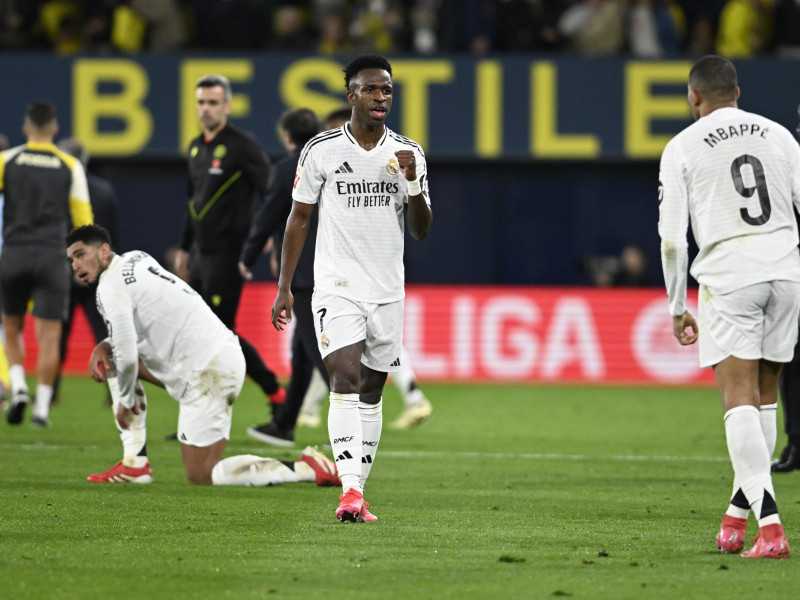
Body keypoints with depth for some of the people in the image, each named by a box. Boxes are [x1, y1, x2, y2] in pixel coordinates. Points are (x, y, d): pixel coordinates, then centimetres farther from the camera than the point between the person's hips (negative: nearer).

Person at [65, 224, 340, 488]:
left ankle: (307, 469, -10)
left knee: (201, 476, -1)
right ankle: (135, 464, 15)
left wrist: (126, 400, 2)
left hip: (207, 373, -10)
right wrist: (104, 346, 8)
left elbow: (127, 356, -17)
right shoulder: (136, 259, 16)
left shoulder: (111, 286, -12)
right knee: (109, 359, 18)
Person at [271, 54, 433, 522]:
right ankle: (350, 491, -26)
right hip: (337, 287, -3)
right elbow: (299, 219, 5)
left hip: (388, 291, 3)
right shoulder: (322, 150, -2)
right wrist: (284, 287, 2)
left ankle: (357, 498, 14)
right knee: (346, 380, -18)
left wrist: (413, 183, -14)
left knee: (371, 392, 7)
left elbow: (421, 230, 4)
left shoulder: (409, 154, 5)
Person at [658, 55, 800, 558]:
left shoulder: (682, 148, 3)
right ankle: (737, 515, 23)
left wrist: (677, 308, 7)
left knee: (740, 398, -8)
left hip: (729, 275, -4)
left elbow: (672, 237, -1)